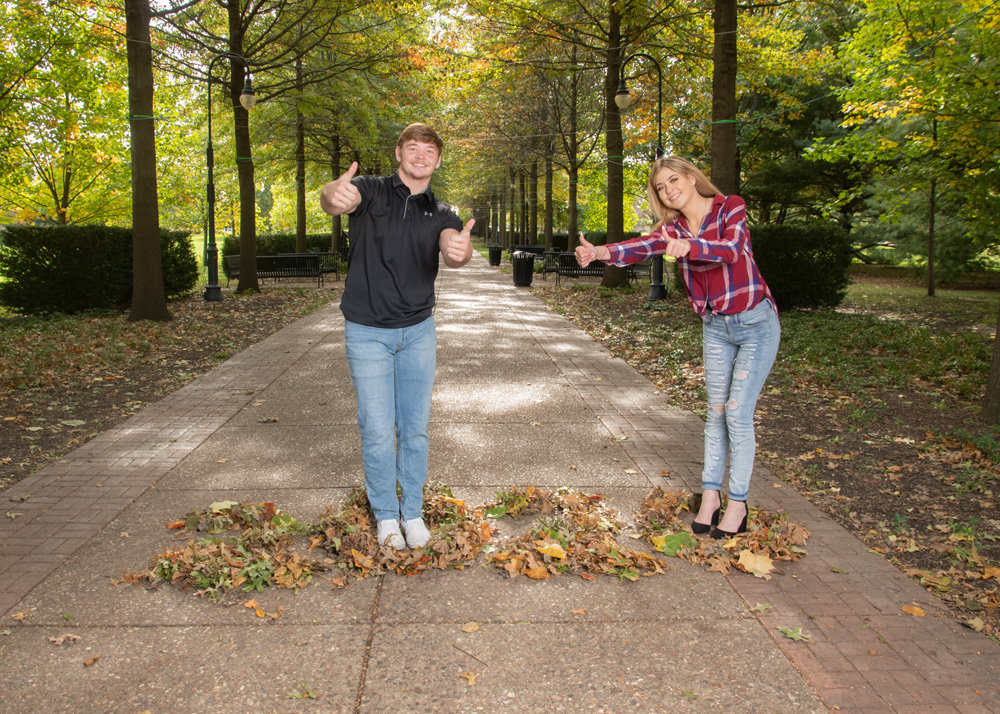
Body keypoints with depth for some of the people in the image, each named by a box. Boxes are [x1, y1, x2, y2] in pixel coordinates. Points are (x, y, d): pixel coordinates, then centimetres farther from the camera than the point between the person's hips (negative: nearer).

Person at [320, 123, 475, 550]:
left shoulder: (441, 214, 5)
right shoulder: (372, 191, -3)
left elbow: (452, 249, -19)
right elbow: (333, 199, -27)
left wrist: (460, 251, -45)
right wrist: (335, 195, -53)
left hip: (418, 332, 3)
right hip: (368, 333, -2)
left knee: (415, 428, 8)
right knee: (378, 431, 2)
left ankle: (413, 512, 24)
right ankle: (385, 516, 20)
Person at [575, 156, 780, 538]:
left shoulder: (730, 208, -12)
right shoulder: (673, 227, 1)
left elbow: (731, 249, -31)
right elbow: (643, 246, -19)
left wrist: (689, 247, -50)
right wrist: (602, 252, -39)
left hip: (756, 323, -5)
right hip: (715, 327, 5)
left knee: (737, 413, -7)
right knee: (716, 412, 8)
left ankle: (737, 503, 4)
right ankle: (710, 493, 17)